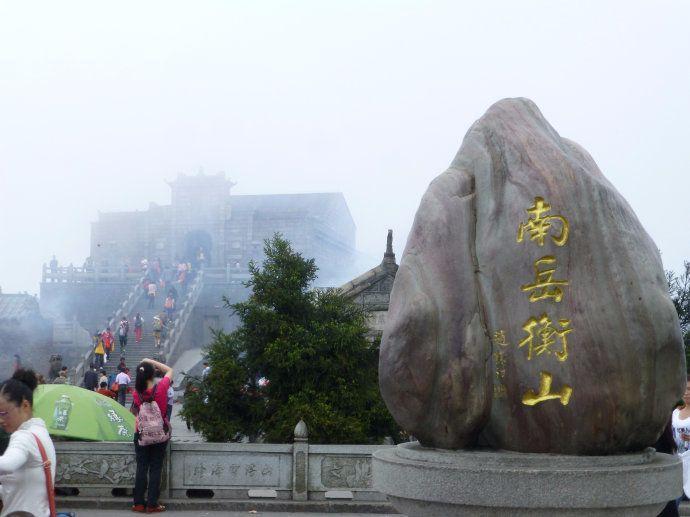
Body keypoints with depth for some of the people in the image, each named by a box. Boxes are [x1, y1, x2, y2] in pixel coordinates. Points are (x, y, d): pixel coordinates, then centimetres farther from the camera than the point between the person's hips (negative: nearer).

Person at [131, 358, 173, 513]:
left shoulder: (137, 393, -11)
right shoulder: (160, 388, -15)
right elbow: (169, 370, 0)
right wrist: (150, 361, -1)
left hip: (141, 435, 2)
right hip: (160, 436, -1)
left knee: (141, 468, 10)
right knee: (155, 469, 5)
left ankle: (139, 503, 12)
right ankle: (152, 504, 7)